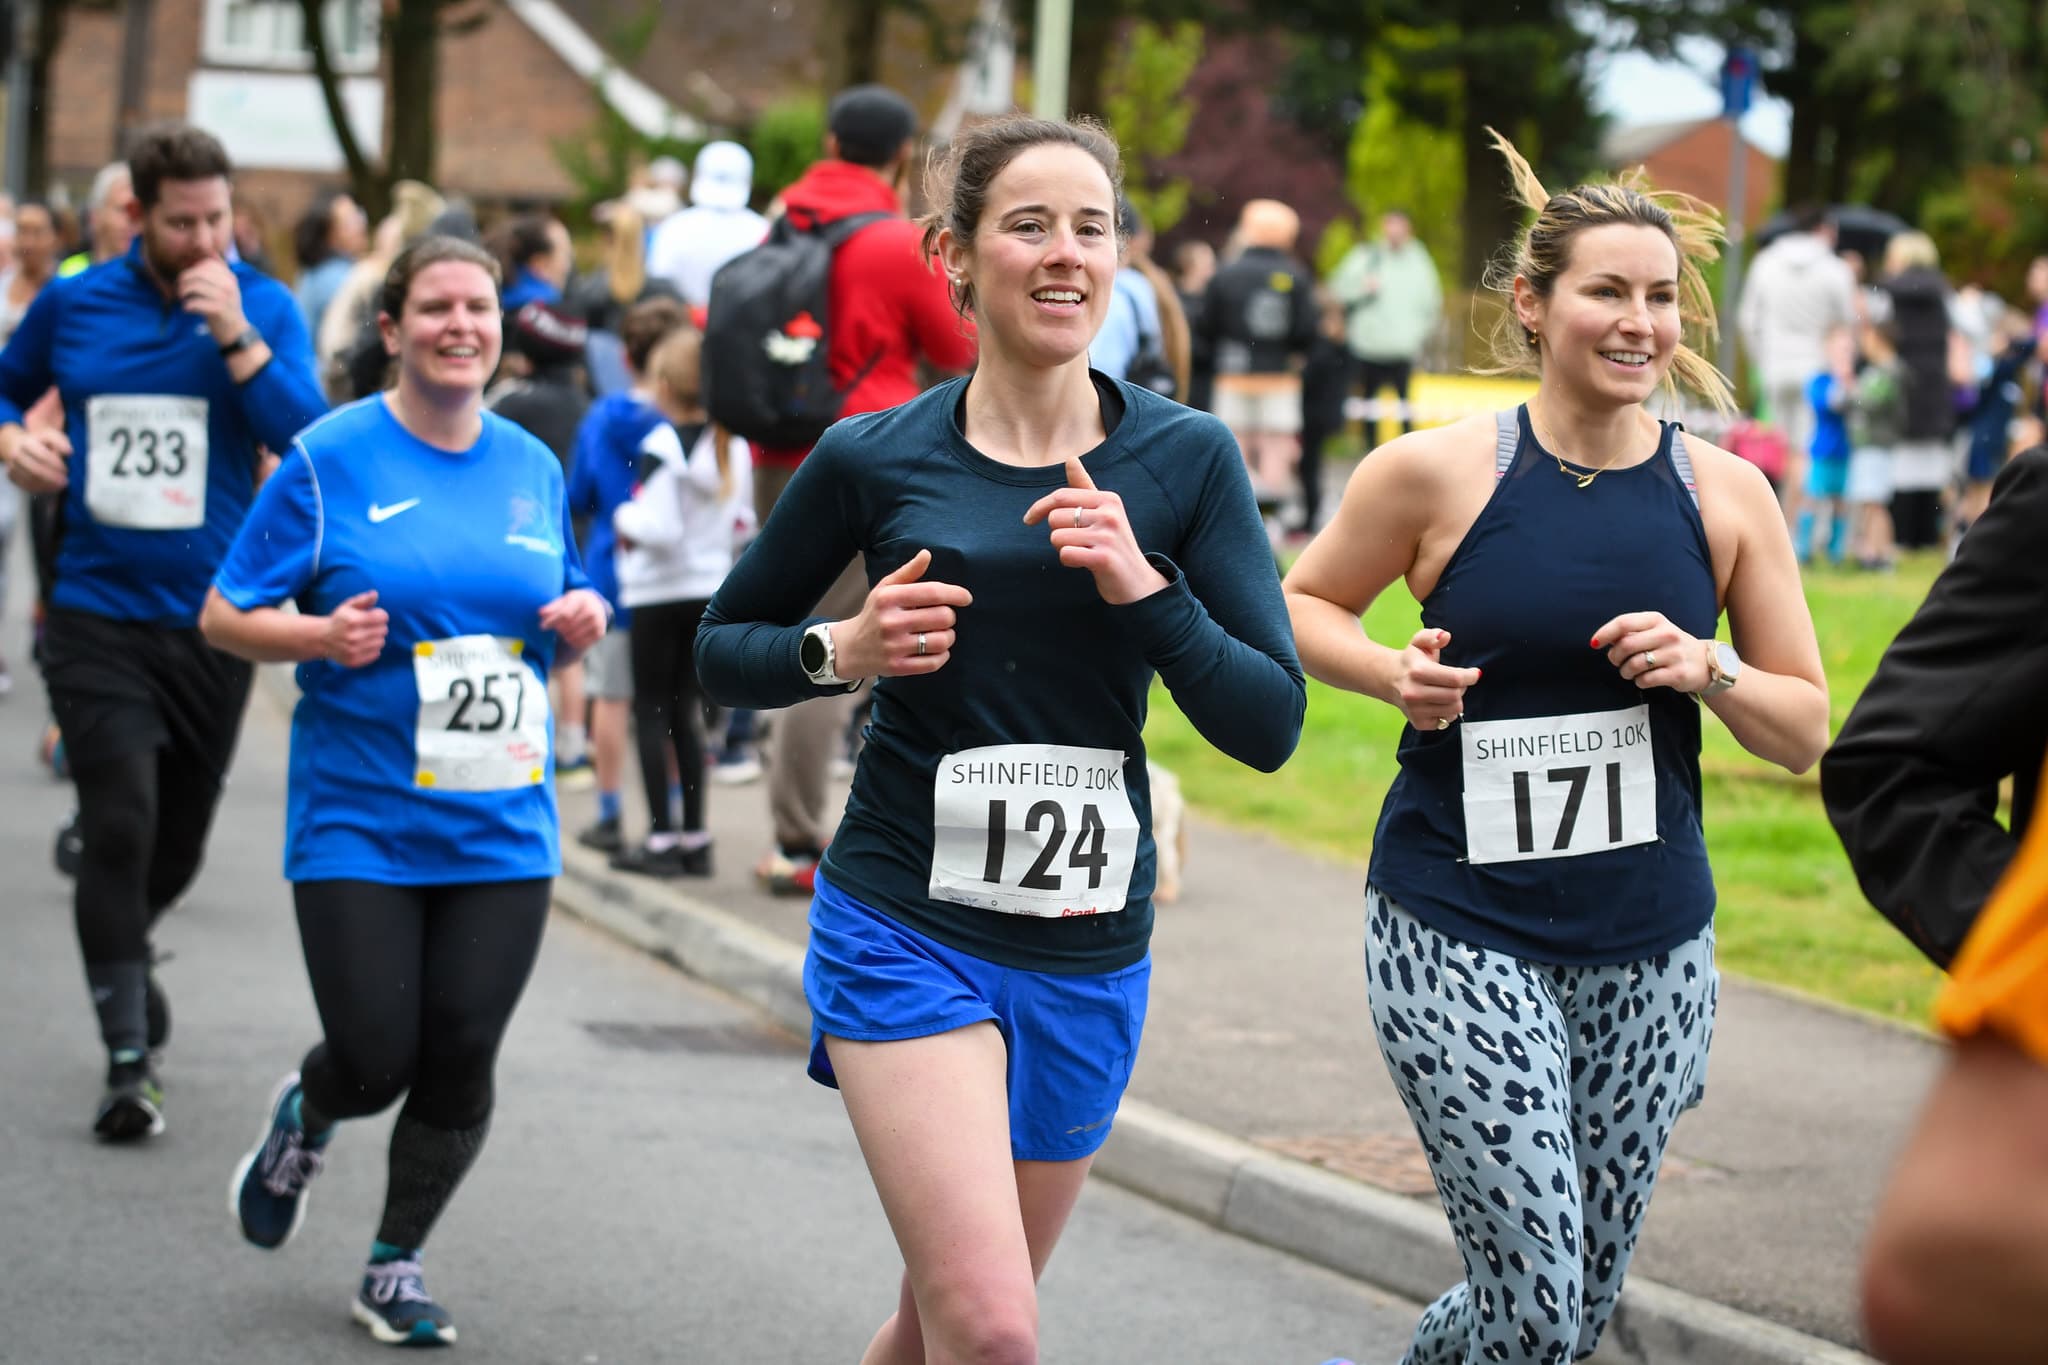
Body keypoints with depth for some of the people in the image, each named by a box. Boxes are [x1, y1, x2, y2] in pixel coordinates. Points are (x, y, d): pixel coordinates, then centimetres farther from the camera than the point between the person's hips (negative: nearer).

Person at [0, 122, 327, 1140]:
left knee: (177, 845, 14)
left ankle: (122, 953, 48)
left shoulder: (266, 309, -2)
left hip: (213, 620, 1)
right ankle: (128, 1065, -7)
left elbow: (309, 443, -15)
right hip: (97, 613, -1)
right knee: (120, 825, -14)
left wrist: (236, 336, -24)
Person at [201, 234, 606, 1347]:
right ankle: (304, 1117, 32)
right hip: (358, 824, -3)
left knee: (459, 1064, 0)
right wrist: (318, 637, -21)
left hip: (502, 827, 3)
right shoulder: (328, 460, -5)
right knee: (375, 1058, -6)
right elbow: (223, 616, -2)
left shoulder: (532, 466, 9)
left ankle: (395, 1268, 21)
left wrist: (580, 621, -1)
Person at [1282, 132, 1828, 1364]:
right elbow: (1306, 606, 10)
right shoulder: (1436, 474, -5)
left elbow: (1805, 731, 8)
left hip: (1651, 949, 4)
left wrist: (1707, 669, -12)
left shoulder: (1725, 496, 2)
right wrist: (1393, 673, -10)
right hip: (1459, 933, -4)